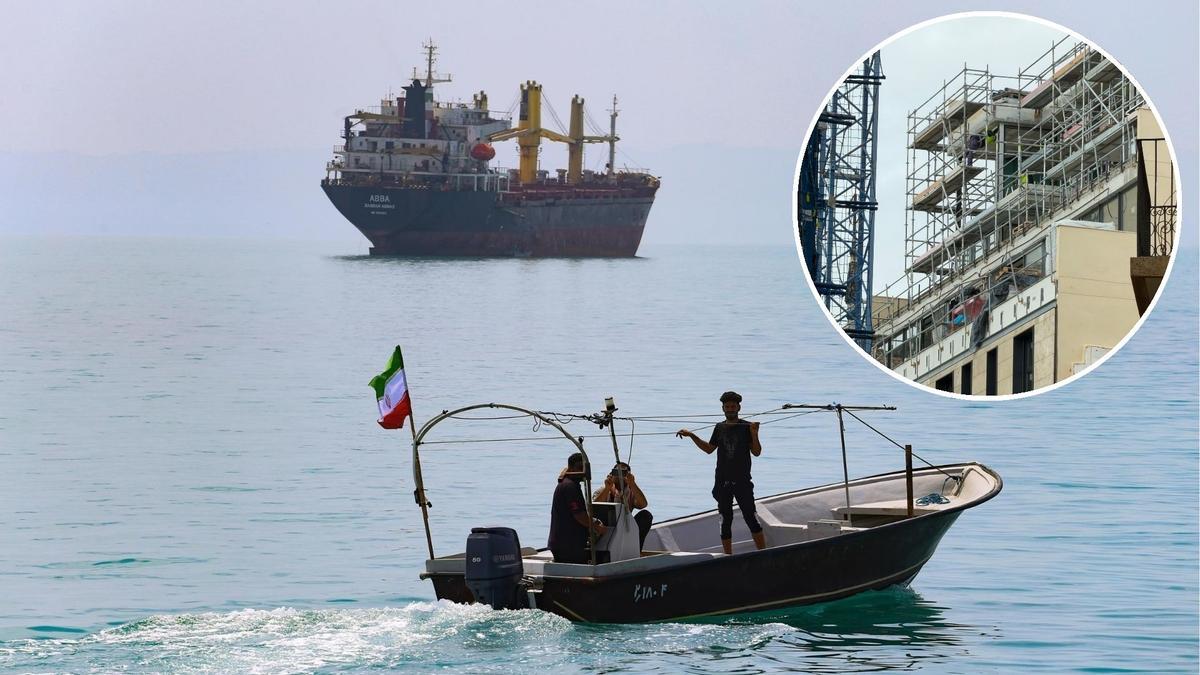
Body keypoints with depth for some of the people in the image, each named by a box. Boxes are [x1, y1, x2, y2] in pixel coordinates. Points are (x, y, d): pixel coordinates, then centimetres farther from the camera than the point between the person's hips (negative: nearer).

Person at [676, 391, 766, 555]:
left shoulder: (746, 427, -2)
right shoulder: (719, 428, 11)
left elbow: (756, 452, -6)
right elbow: (709, 449, 23)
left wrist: (754, 434, -21)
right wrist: (692, 436, 17)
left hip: (742, 481, -4)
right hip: (722, 482, 4)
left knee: (750, 517, -9)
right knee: (725, 521, 6)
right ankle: (728, 558, 12)